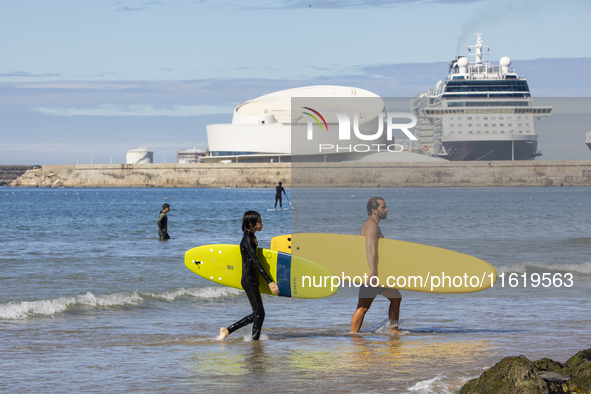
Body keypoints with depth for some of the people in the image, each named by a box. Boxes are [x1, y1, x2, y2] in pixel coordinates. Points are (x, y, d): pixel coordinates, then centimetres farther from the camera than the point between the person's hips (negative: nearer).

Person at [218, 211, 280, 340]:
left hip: (250, 280, 10)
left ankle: (227, 330, 16)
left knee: (256, 314, 13)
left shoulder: (251, 238, 14)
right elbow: (256, 263, -23)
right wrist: (270, 281, -27)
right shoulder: (247, 240, -17)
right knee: (259, 313, -5)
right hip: (249, 281, -10)